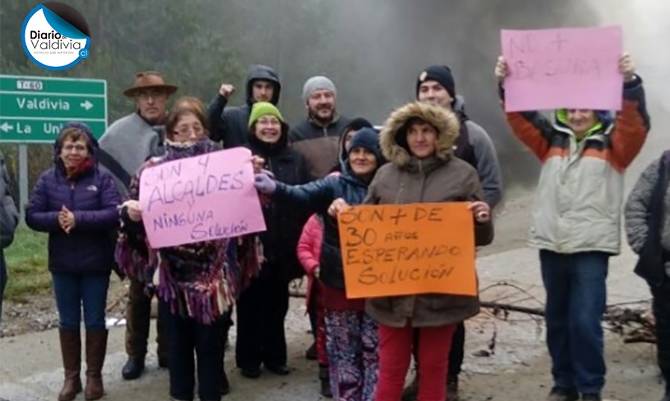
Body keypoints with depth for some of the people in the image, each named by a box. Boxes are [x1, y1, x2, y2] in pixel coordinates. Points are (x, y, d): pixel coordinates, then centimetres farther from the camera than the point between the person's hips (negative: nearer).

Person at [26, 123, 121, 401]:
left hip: (96, 263, -2)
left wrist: (78, 218, -25)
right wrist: (56, 219, -22)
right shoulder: (48, 179, 0)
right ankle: (71, 377, 24)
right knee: (68, 321, 12)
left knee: (95, 320, 9)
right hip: (62, 264, 2)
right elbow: (32, 216, -3)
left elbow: (114, 213, -18)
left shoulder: (102, 178, -7)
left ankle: (94, 376, 22)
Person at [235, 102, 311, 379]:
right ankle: (248, 358, 17)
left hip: (282, 246, 3)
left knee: (277, 303, 12)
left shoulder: (295, 160, 8)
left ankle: (274, 355, 25)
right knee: (250, 303, 5)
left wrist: (300, 240, -1)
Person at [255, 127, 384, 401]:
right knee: (343, 349, 10)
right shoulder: (334, 185, -1)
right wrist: (275, 188, -39)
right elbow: (303, 195, -17)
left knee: (374, 349, 7)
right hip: (339, 281, 1)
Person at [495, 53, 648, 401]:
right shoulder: (552, 139, 12)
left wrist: (630, 83, -30)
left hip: (591, 246, -4)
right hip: (551, 243, 4)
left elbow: (636, 125, -14)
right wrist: (506, 85, -14)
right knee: (557, 319, 12)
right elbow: (521, 119, 2)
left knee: (585, 320, -5)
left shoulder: (612, 143, 3)